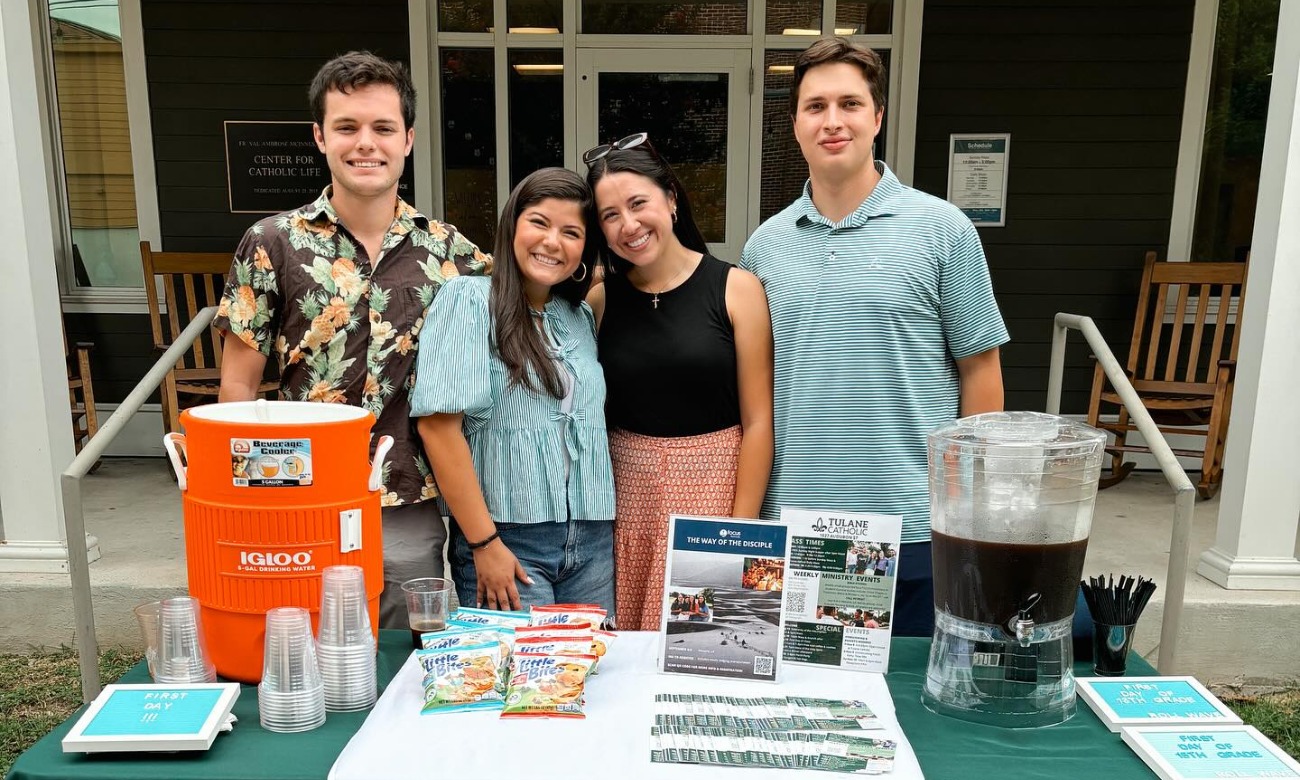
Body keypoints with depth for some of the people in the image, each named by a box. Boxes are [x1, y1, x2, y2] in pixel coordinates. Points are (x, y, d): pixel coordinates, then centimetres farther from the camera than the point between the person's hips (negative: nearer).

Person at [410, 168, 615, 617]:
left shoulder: (581, 318, 12)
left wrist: (603, 530, 10)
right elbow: (438, 424, -14)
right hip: (508, 540, -5)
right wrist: (483, 542, -15)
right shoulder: (468, 299, -7)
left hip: (594, 542, 6)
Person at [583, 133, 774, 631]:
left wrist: (741, 527, -8)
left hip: (712, 482, -2)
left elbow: (757, 422, -5)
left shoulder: (736, 289, -4)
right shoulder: (600, 298, 4)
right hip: (626, 490, 2)